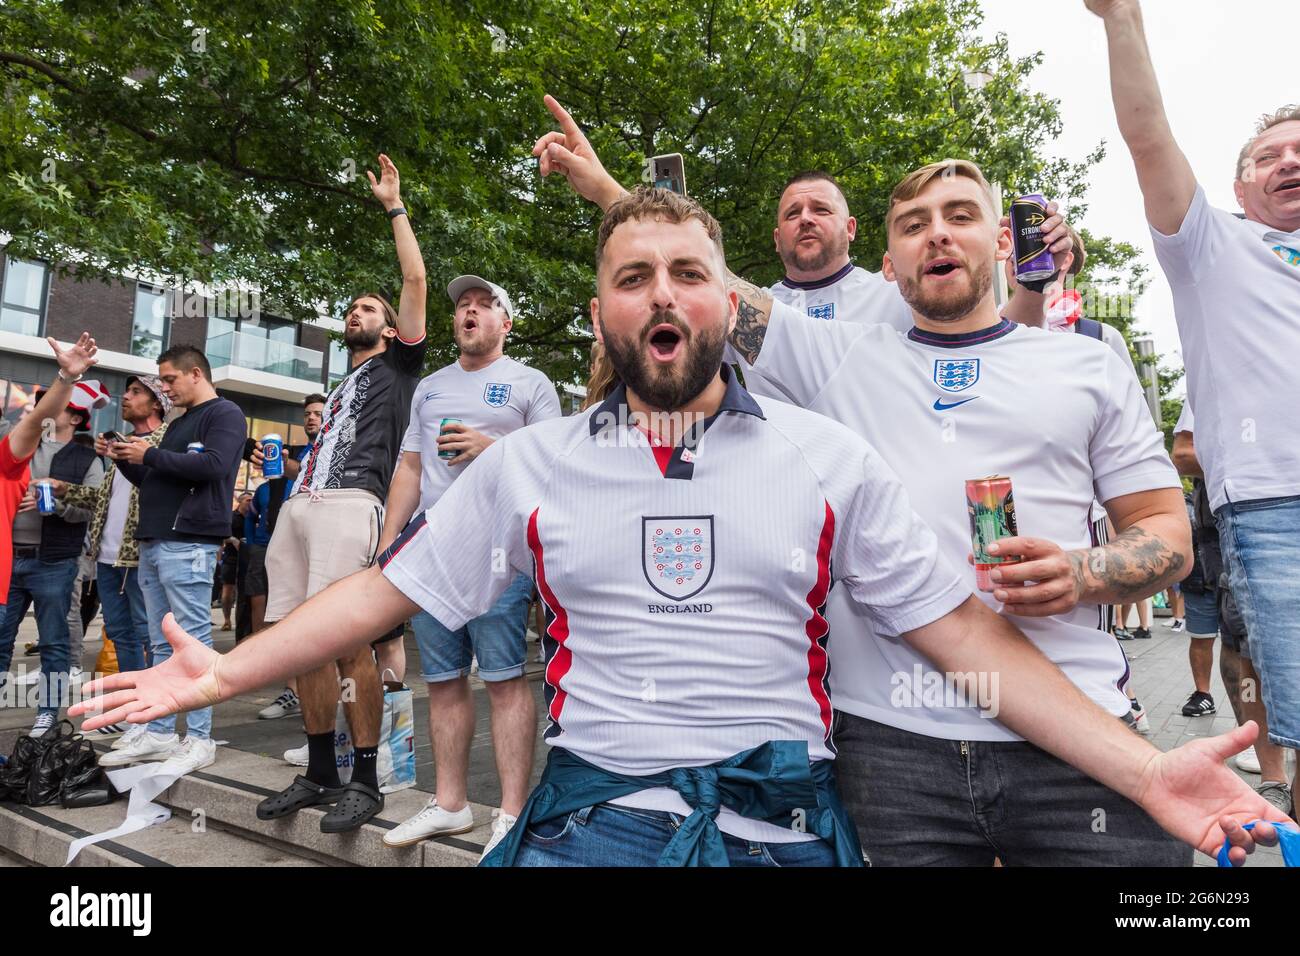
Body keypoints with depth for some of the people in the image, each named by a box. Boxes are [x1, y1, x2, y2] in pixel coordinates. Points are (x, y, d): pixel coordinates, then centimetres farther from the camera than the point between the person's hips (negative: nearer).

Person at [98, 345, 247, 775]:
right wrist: (126, 460, 13)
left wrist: (150, 455, -9)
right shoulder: (179, 423, 25)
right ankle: (159, 734, 15)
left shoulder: (224, 414, -1)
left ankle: (199, 739, -3)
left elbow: (213, 465, -18)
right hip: (153, 543, 9)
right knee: (162, 646, 10)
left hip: (188, 543, -9)